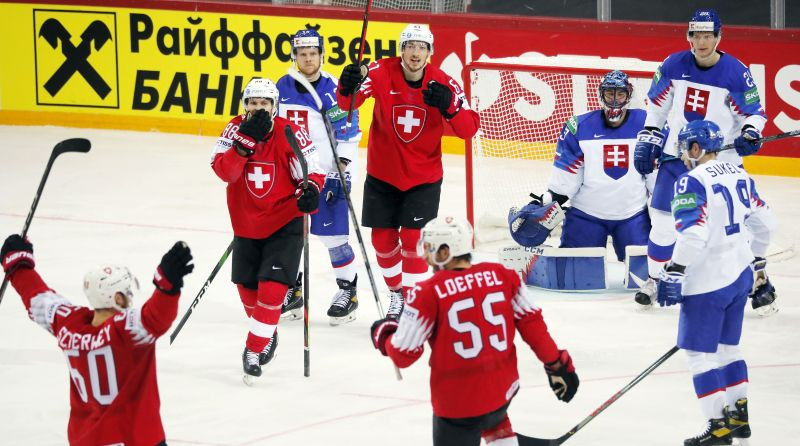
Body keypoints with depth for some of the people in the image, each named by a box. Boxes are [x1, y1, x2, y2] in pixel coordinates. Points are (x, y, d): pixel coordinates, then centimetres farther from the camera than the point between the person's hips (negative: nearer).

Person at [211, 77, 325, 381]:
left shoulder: (291, 134, -16)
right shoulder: (235, 130, -9)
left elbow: (312, 173, -11)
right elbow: (224, 171, -22)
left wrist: (310, 191, -33)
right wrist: (247, 139, -33)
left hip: (284, 223, -4)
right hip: (246, 226, 4)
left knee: (272, 288, -15)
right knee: (247, 287, 18)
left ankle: (255, 350, -3)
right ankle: (266, 333, 45)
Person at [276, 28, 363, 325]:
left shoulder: (334, 89, -13)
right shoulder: (284, 87, 5)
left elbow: (347, 136, -13)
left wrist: (340, 172, -17)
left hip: (328, 172, -6)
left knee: (332, 233, -7)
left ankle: (348, 291, 7)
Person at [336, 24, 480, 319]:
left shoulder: (445, 84, -13)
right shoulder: (381, 73, -14)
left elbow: (469, 129, -18)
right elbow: (347, 103, -23)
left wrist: (449, 106, -36)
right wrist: (348, 87, -46)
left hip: (424, 178, -1)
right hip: (382, 175, 1)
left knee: (412, 239, -8)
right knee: (383, 238, 9)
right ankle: (396, 292, 32)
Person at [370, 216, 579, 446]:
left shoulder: (428, 293, -15)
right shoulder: (501, 276, -2)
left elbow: (404, 354, -10)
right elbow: (531, 323, 2)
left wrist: (384, 334, 11)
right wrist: (557, 364, 12)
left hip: (457, 400, -6)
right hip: (503, 389, 6)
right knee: (494, 420, 37)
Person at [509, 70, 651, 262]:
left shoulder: (646, 123, -3)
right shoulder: (579, 127, -6)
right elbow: (564, 176, -1)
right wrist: (545, 205, -5)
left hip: (632, 215, 1)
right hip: (587, 213, -1)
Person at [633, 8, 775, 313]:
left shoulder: (736, 73, -11)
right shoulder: (674, 66, -2)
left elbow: (754, 111, -3)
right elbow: (657, 105, 10)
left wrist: (750, 133, -22)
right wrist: (647, 140, 8)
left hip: (721, 161, -3)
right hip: (677, 156, 3)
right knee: (663, 221, 3)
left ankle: (758, 280, 13)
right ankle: (655, 279, 22)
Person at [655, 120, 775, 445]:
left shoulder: (693, 181, -16)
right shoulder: (738, 175, 9)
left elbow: (693, 233, -26)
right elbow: (764, 222, 16)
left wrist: (673, 273, -23)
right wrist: (756, 260, 30)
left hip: (709, 283, -8)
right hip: (740, 274, 8)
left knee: (700, 350, -1)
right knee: (727, 345, 20)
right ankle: (739, 415, 24)